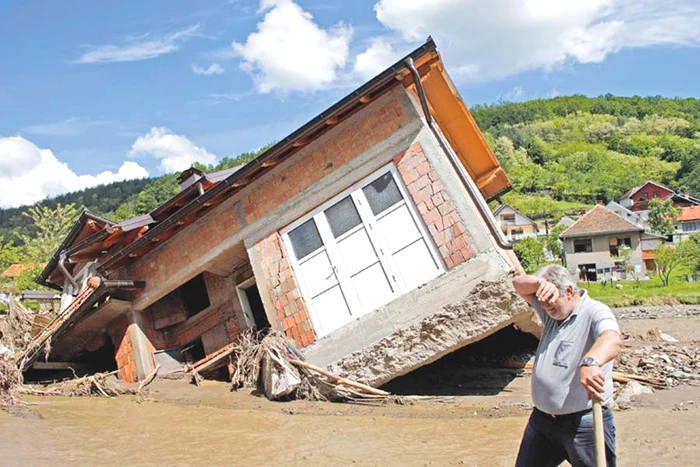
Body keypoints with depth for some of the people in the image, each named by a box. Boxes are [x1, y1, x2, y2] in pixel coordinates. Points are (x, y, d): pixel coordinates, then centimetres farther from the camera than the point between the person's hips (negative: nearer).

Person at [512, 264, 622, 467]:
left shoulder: (594, 312, -14)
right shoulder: (551, 311, 10)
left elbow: (612, 339, -34)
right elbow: (519, 284, 6)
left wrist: (591, 361, -56)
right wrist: (541, 283, -16)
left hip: (585, 422, -7)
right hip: (541, 419, 7)